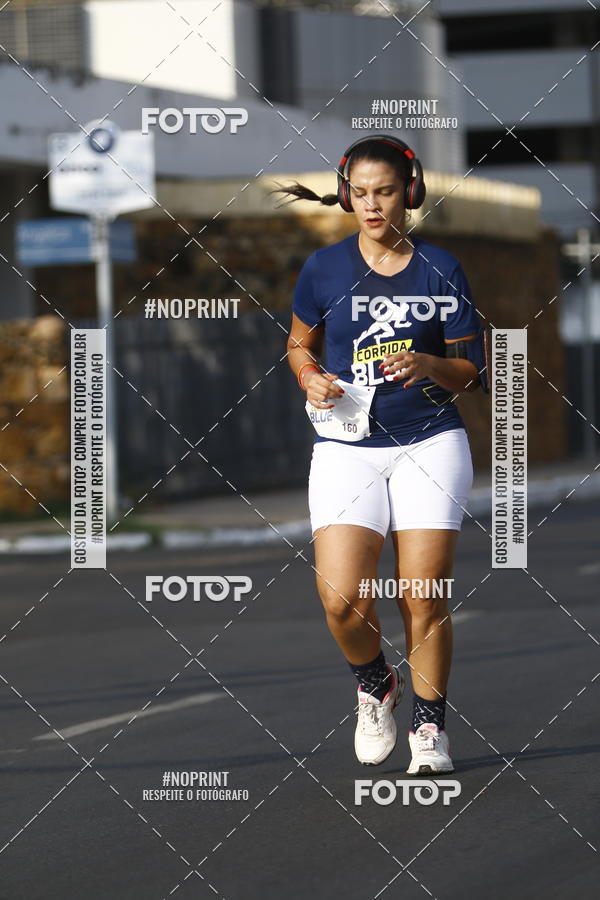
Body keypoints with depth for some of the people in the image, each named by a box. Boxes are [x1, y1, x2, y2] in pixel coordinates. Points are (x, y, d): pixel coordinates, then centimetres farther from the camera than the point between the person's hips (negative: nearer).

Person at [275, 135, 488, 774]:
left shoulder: (441, 270, 2)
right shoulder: (324, 268, 3)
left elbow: (473, 371, 7)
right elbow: (300, 344, 19)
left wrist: (430, 366, -14)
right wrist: (312, 380, -3)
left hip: (430, 441, 0)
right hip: (348, 445, 0)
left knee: (424, 600, -6)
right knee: (341, 599, -15)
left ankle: (429, 725, 14)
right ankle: (375, 686, 16)